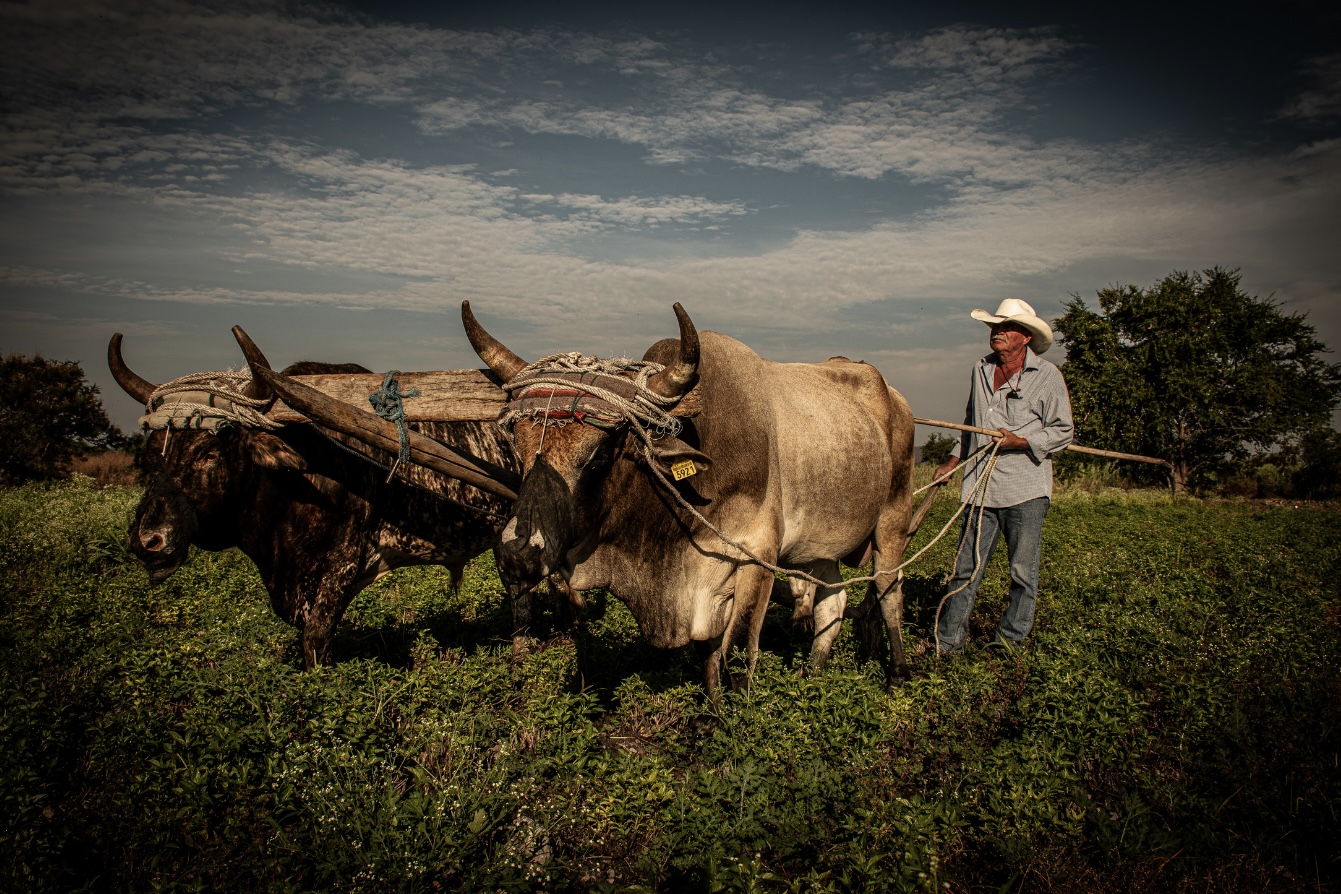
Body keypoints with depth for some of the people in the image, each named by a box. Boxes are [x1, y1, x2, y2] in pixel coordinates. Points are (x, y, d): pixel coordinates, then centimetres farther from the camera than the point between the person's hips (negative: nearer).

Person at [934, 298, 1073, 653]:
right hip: (980, 487, 3)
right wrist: (952, 461, 20)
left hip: (1026, 490, -3)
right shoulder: (979, 371, 13)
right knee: (966, 567, 4)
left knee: (1023, 571, 5)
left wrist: (1019, 441, -14)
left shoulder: (1048, 376, -1)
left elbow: (1062, 432, 0)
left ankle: (1010, 642, 20)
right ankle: (947, 640, 12)